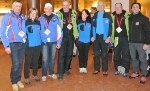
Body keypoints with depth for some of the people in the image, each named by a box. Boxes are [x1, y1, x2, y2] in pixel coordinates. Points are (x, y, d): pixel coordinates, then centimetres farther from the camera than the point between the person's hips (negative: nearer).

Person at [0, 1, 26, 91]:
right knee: (16, 64, -7)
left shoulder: (23, 17, 8)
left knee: (20, 63, 10)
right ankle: (14, 82, 14)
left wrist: (25, 39, 5)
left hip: (22, 44, 4)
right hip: (13, 44, -4)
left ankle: (18, 80, 27)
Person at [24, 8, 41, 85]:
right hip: (29, 45, -4)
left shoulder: (38, 22, 8)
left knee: (35, 60, 15)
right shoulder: (26, 22, -3)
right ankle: (26, 77, 12)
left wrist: (40, 39, 7)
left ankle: (35, 75, 30)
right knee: (28, 61, 2)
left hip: (38, 44, 4)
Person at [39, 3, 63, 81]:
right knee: (45, 59, -1)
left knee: (52, 58, 13)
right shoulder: (41, 18, 0)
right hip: (44, 42, -1)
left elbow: (59, 31, 0)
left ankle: (51, 73, 28)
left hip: (53, 41, 1)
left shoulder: (55, 18, 0)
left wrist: (59, 42, -2)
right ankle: (44, 74, 13)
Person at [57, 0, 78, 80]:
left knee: (69, 54, 13)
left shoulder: (73, 13, 4)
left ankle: (66, 69, 30)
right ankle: (60, 73, 0)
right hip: (62, 37, -4)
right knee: (61, 55, -5)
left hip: (71, 37, 4)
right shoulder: (59, 14, -6)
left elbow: (75, 24, 9)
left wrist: (76, 35, 4)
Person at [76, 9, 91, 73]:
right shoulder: (78, 21, 0)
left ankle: (85, 67, 17)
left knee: (85, 54, 7)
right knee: (81, 54, 6)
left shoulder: (89, 21, 3)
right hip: (80, 40, -1)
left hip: (87, 40, 1)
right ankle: (81, 67, 16)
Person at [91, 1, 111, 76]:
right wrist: (92, 36, -2)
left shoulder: (107, 16, 1)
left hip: (104, 37, -3)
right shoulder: (94, 15, 10)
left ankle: (105, 70, 10)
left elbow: (110, 27, -3)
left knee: (104, 54, 4)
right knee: (96, 54, 7)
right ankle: (96, 69, 17)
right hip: (96, 36, 3)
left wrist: (108, 37, -13)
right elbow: (92, 26, 8)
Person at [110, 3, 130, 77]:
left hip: (125, 38, -2)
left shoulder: (127, 15, -3)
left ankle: (125, 70, 15)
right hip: (116, 38, 2)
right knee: (116, 54, 11)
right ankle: (117, 69, 25)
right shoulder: (112, 16, 4)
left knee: (125, 55, 4)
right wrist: (111, 38, 5)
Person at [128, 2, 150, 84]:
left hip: (140, 42, -4)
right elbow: (128, 30, 9)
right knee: (133, 58, 13)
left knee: (142, 59, -1)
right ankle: (136, 72, 27)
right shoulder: (129, 18, 10)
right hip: (131, 42, 5)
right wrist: (128, 40, 1)